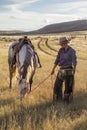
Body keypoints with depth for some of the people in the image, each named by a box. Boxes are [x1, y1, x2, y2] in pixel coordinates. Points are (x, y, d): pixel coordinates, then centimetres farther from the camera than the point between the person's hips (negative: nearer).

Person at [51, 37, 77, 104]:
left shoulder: (72, 51, -8)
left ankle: (66, 100, 15)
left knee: (68, 86, 1)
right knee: (57, 85, 7)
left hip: (69, 70, -6)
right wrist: (53, 69, 11)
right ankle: (57, 100, 20)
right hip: (61, 70, 6)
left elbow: (74, 62, -15)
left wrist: (74, 70, -27)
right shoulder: (61, 50, 8)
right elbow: (57, 60, 12)